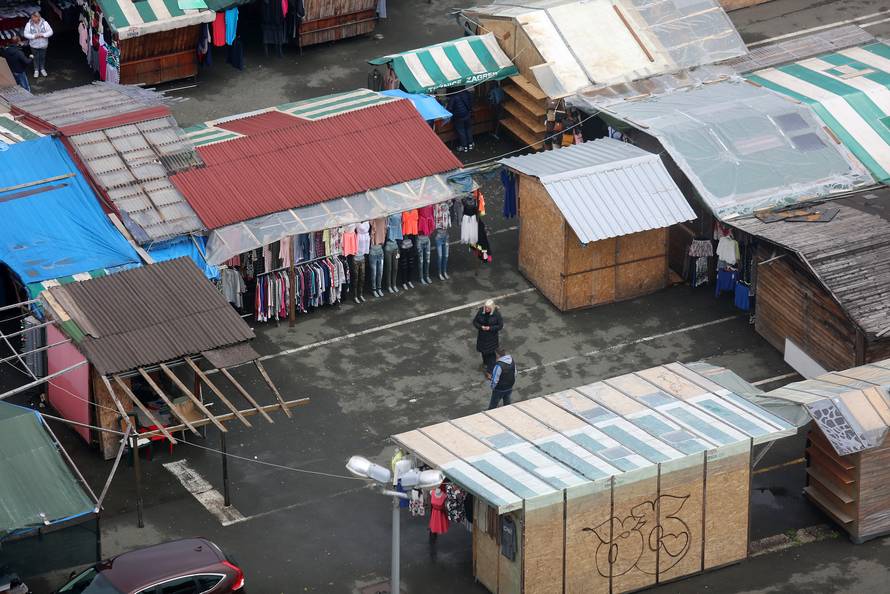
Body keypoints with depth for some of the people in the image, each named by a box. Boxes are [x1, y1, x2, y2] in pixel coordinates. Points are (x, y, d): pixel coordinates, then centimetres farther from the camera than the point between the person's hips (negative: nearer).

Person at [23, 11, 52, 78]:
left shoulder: (44, 23, -11)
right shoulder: (29, 24, -12)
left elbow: (50, 32, -7)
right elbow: (26, 34, -10)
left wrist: (43, 35, -23)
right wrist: (34, 36, -24)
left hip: (43, 45, 1)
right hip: (34, 45, -1)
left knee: (43, 57, 15)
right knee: (36, 58, 10)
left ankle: (42, 69, 35)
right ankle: (36, 70, 27)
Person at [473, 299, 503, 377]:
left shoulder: (496, 314, -20)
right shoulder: (480, 312, -13)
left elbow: (500, 326, -13)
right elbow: (475, 322, -3)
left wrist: (490, 328, -25)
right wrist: (481, 327, -22)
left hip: (492, 336, -3)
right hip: (482, 335, 3)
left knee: (491, 353, -1)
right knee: (483, 350, 21)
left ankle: (489, 372, 6)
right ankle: (485, 362, 51)